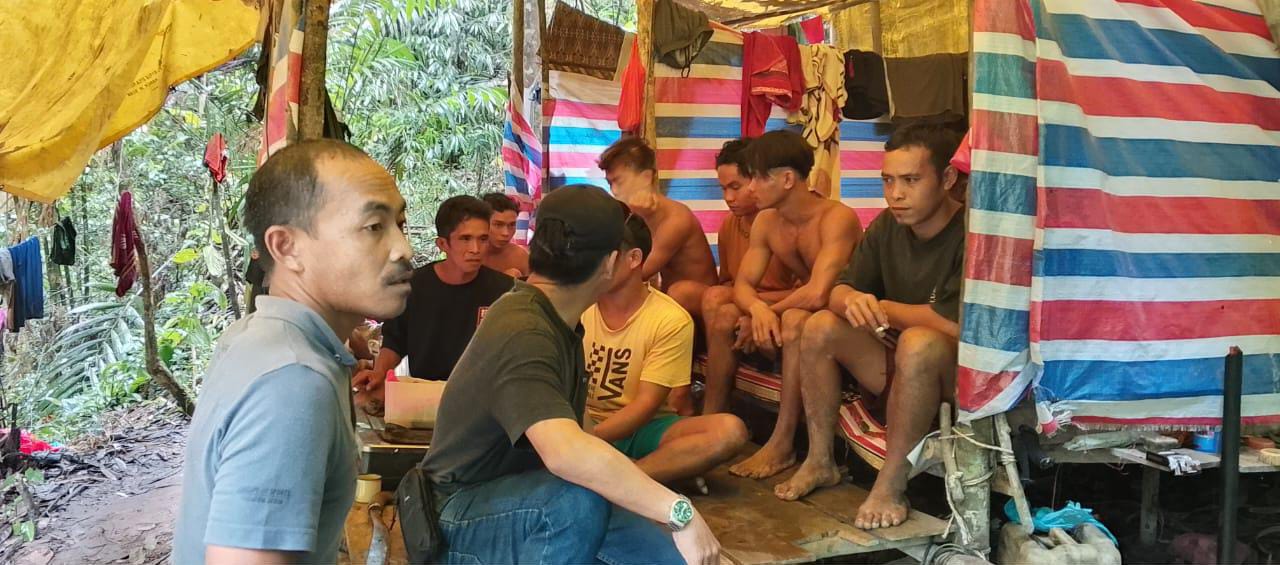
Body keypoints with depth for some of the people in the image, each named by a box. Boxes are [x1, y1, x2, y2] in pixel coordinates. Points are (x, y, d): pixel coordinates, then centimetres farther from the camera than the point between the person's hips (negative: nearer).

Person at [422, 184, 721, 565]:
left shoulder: (553, 316, 3)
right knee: (579, 497, -38)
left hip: (538, 498, 9)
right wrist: (681, 511, -45)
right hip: (466, 517, -8)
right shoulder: (522, 335, -30)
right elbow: (566, 452, -47)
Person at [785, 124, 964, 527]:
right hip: (901, 369, 7)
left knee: (919, 343, -36)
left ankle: (891, 487, -25)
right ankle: (819, 461, 0)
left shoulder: (969, 233, -22)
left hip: (956, 374, -7)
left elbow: (959, 324, -32)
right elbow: (839, 291, 3)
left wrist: (883, 309, -15)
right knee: (820, 327, -8)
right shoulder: (887, 226, 2)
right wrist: (853, 300, -25)